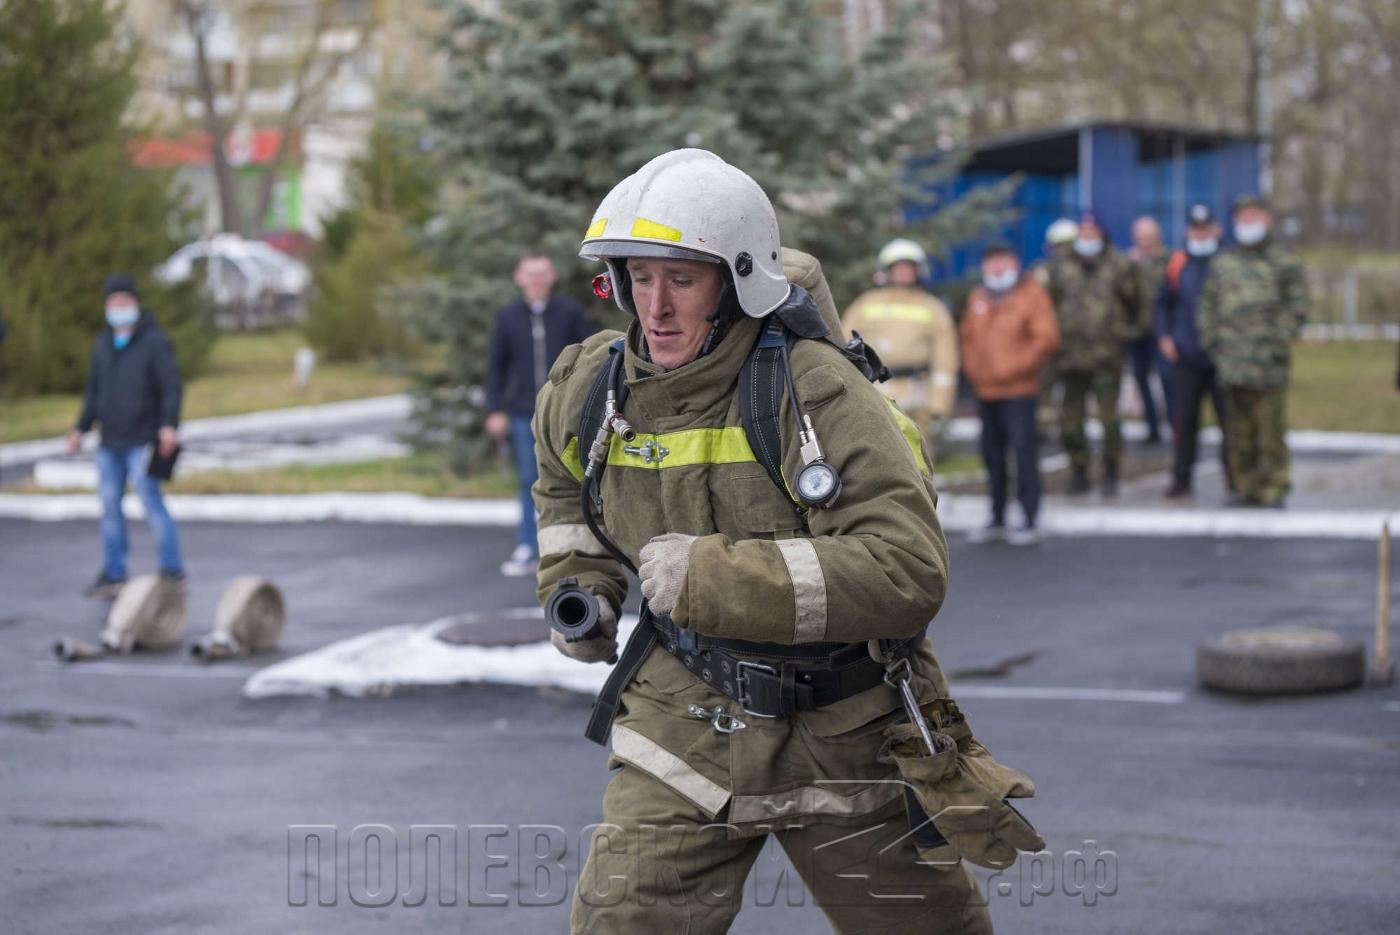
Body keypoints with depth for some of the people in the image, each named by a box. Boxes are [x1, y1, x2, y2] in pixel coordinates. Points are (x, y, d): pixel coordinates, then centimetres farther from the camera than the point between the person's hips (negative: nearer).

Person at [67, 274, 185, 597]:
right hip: (109, 443, 7)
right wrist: (80, 429, 18)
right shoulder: (102, 345, 15)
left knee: (151, 501, -9)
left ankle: (172, 569, -2)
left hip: (142, 441, -7)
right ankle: (113, 573, 13)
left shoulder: (154, 342, -5)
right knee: (110, 506, 7)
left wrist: (169, 425, -24)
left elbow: (171, 388, -12)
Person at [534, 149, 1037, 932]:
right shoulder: (592, 388, -3)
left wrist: (714, 576, -32)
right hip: (687, 719, 3)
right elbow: (566, 484, 23)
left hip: (842, 729, -3)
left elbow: (908, 571, -32)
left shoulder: (817, 392, -22)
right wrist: (578, 585, 6)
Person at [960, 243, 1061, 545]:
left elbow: (1047, 338, -12)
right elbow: (967, 335, 22)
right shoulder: (977, 298, 13)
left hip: (1018, 391, -6)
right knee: (992, 454, 12)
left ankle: (1029, 522, -6)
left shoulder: (1032, 294, -4)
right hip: (985, 391, 6)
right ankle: (997, 519, 22)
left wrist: (1015, 367, -16)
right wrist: (972, 368, 7)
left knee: (1024, 452, -9)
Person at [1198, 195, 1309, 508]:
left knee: (1270, 428, -6)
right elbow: (1208, 306, 19)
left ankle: (1273, 488, -2)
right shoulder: (1223, 264, 17)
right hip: (1232, 362, 4)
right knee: (1239, 429, 5)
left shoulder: (1285, 264, 6)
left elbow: (1297, 307, 2)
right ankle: (1246, 485, 12)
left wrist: (1281, 342, -8)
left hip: (1269, 363, -4)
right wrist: (1211, 341, 7)